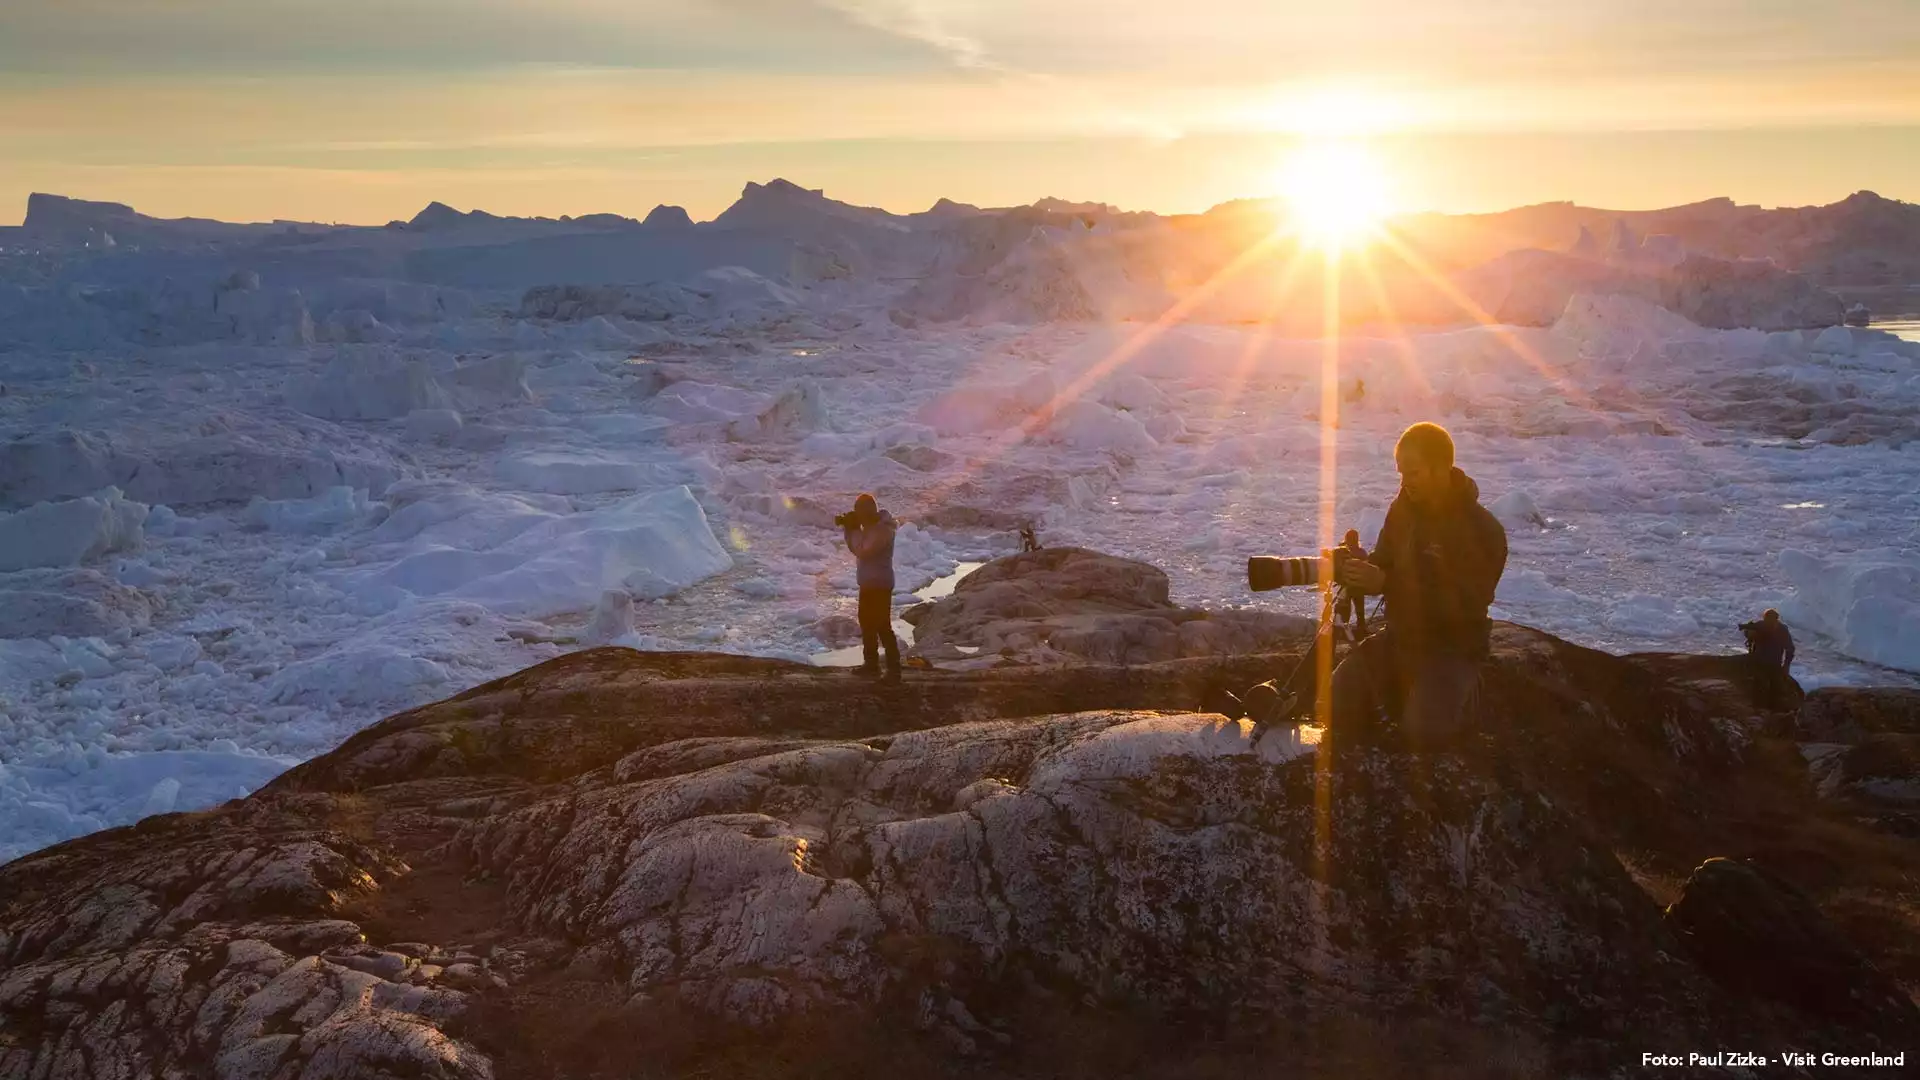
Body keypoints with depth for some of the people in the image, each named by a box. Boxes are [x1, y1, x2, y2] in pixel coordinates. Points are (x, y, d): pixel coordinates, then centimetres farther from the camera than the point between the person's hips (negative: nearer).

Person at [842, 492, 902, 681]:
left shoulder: (883, 529, -21)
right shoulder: (870, 526, 9)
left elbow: (862, 552, -26)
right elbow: (855, 549, 13)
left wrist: (855, 530, -16)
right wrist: (848, 529, 0)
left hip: (880, 585, -10)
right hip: (868, 584, 10)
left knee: (883, 626, -10)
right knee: (867, 623, 18)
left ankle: (894, 670, -8)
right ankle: (872, 663, 30)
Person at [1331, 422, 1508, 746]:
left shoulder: (1483, 531, -19)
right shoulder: (1404, 508, 0)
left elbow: (1463, 606, -27)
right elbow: (1383, 567, 9)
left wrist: (1385, 583, -35)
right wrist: (1356, 571, -18)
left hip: (1452, 645, -5)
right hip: (1400, 634, 5)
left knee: (1423, 730, -27)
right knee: (1340, 701, -17)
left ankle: (1457, 689, 6)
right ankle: (1401, 690, 13)